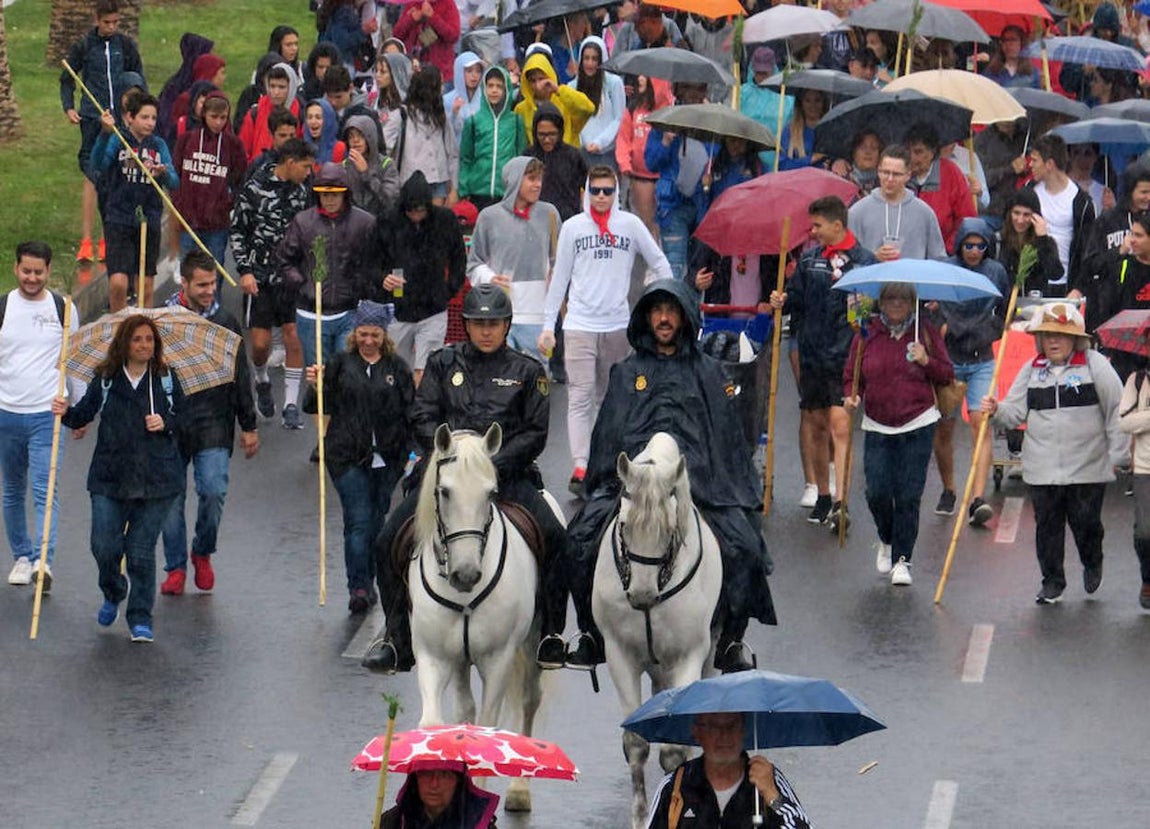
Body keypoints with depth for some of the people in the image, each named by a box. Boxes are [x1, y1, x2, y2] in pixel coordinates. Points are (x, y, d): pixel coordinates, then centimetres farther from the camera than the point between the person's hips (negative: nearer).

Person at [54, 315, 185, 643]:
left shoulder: (166, 379, 4)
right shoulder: (106, 379, 3)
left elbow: (185, 418, 12)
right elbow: (84, 414, 3)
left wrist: (165, 424, -8)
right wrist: (66, 413, -17)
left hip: (156, 478, -1)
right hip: (110, 477, 1)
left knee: (141, 550, -1)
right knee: (104, 545, -4)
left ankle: (141, 618, 11)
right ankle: (113, 594, 28)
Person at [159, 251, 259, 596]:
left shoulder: (226, 323, 5)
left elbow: (241, 378, 11)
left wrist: (248, 426, 11)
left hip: (213, 424, 0)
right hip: (170, 423, 0)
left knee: (214, 490, -13)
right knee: (171, 497, 3)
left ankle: (203, 552, 12)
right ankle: (176, 567, 16)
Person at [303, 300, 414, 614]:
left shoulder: (397, 368, 5)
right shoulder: (339, 364, 3)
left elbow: (410, 412, 6)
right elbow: (321, 406, 4)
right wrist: (315, 387, -17)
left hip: (386, 458, 2)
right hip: (348, 456, -2)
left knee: (377, 520, 10)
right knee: (358, 521, -9)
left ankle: (367, 582, 23)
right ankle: (358, 587, -9)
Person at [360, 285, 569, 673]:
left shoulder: (527, 371, 11)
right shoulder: (442, 363, 13)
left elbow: (535, 433, 4)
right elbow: (423, 419, 7)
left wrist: (494, 464, -11)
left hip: (508, 473, -1)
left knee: (556, 539, -23)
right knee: (388, 542, -13)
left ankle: (552, 639, -9)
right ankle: (397, 641, 1)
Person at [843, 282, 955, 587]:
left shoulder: (925, 332, 3)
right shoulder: (866, 335, 5)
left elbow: (947, 376, 5)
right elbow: (851, 376, 12)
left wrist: (927, 361, -13)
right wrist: (851, 396, -9)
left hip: (918, 426, -1)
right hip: (878, 427, 1)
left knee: (908, 496, -4)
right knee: (877, 493, -6)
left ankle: (901, 559, 5)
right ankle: (887, 541, 24)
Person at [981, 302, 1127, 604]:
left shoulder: (1095, 366, -4)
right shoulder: (1031, 370, 7)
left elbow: (1116, 412, -2)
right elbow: (1016, 412, 6)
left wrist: (1118, 454, -5)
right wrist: (996, 410, -16)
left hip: (1088, 465, -3)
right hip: (1042, 468, 3)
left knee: (1085, 522, 4)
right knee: (1047, 526, 5)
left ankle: (1092, 565, 33)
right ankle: (1052, 581, 18)